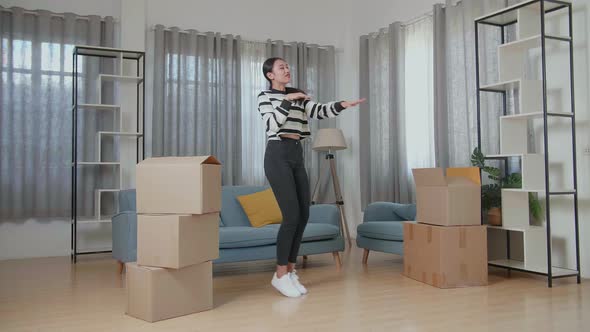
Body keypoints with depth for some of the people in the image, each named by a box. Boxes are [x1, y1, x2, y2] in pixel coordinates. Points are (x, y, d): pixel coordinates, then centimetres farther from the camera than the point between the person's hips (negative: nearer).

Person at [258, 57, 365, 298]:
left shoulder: (297, 96, 18)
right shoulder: (265, 97, 1)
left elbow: (319, 111, 4)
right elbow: (272, 124, -15)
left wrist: (342, 105, -11)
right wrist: (287, 100, -17)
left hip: (296, 156, 7)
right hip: (278, 155, -7)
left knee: (303, 215, 3)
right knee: (292, 215, -12)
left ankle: (289, 271, 14)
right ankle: (280, 275, 1)